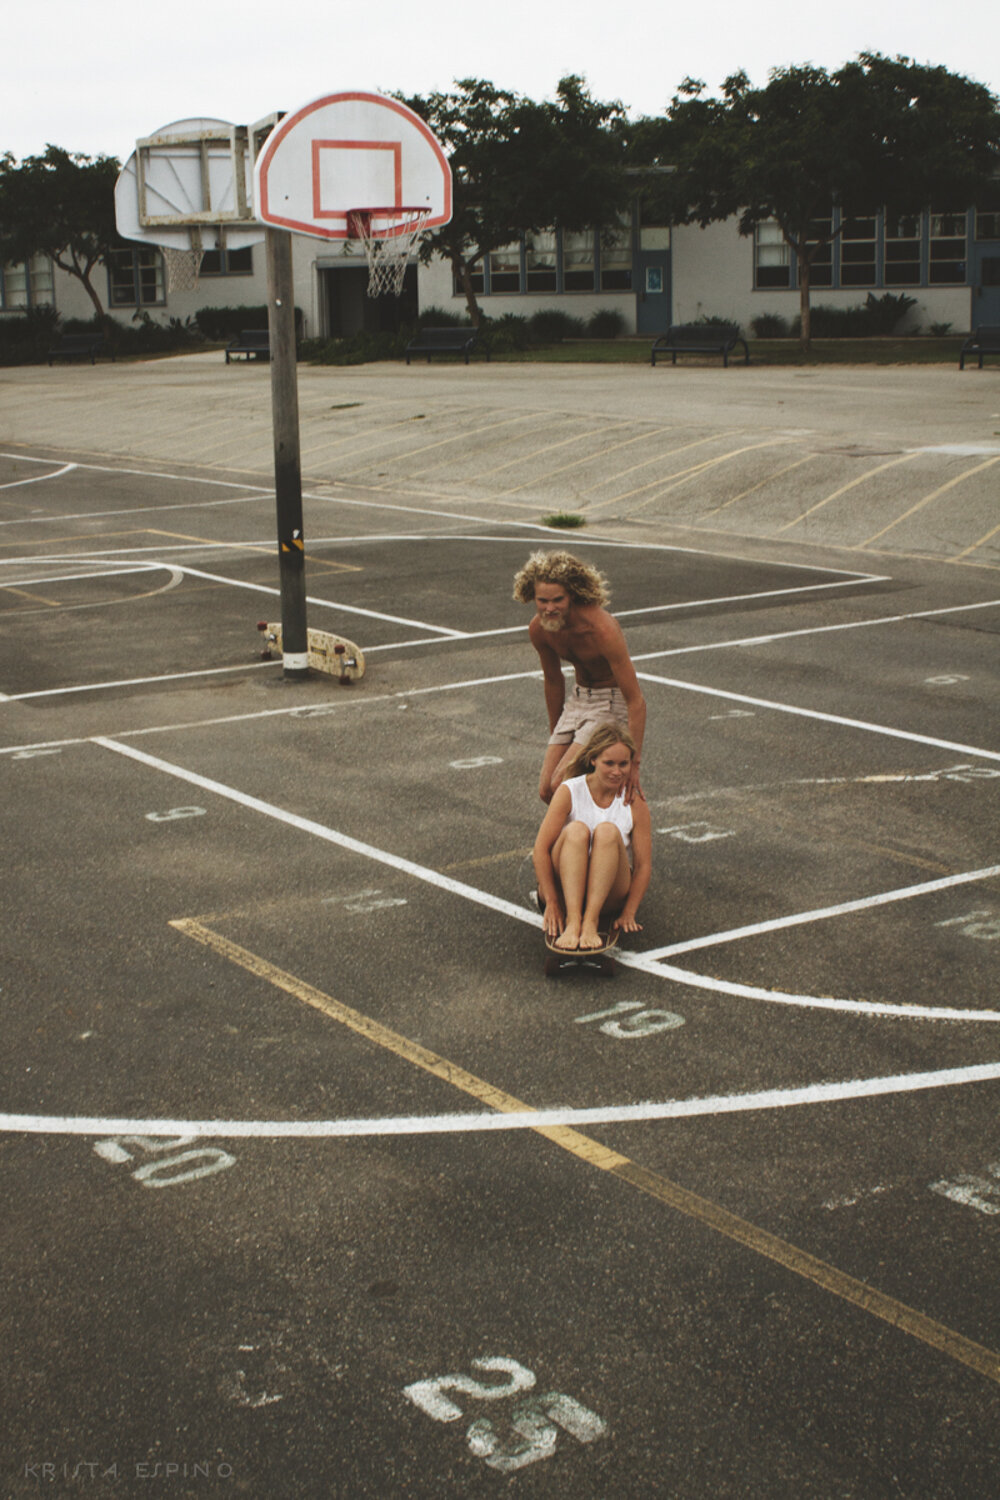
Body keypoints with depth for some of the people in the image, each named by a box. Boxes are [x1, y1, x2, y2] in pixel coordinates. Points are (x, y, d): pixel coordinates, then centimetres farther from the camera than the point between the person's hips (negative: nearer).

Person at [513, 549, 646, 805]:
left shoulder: (602, 629, -31)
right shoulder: (538, 628, -10)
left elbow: (636, 701, -30)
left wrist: (633, 766, -33)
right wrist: (555, 735, 20)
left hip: (613, 701, -7)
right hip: (579, 699, 7)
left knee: (561, 785, -18)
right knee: (547, 791, -1)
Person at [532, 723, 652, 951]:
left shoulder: (634, 803, -3)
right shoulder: (569, 792, -7)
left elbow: (643, 864, -3)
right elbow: (540, 850, -12)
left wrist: (628, 914, -14)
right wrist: (552, 903, -18)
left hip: (608, 896, 1)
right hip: (564, 887, -1)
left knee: (608, 831, -27)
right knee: (576, 830, -29)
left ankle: (591, 920, -37)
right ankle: (572, 920, -41)